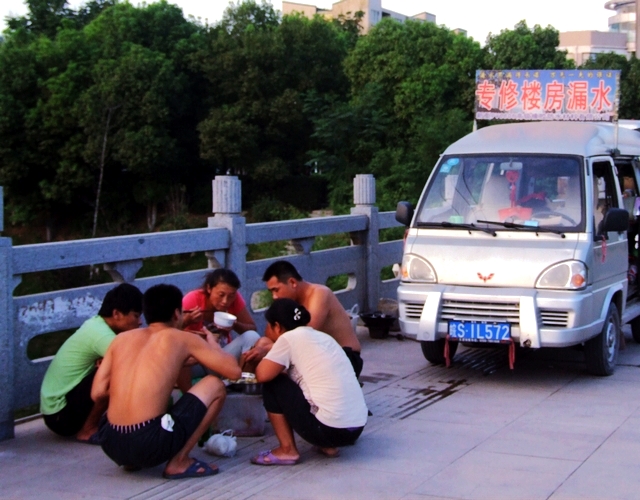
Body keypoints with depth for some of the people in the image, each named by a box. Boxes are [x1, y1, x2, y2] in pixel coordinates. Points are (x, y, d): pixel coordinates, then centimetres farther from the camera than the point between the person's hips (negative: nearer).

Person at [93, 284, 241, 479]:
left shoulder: (121, 338, 14)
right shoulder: (183, 339, 5)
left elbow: (97, 393, 9)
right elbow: (234, 371, 6)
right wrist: (212, 343, 27)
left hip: (111, 445, 6)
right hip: (150, 444, -6)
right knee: (215, 385, 11)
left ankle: (132, 460, 19)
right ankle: (179, 462, 6)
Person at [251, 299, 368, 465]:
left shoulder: (289, 338, -5)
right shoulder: (323, 337, 18)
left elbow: (262, 375, -8)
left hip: (329, 429, -8)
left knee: (273, 385, 5)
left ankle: (288, 451, 6)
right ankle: (328, 445, 19)